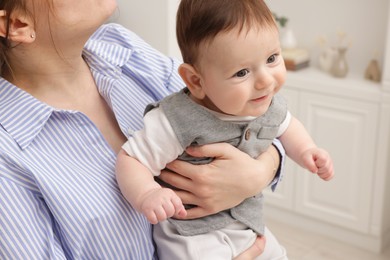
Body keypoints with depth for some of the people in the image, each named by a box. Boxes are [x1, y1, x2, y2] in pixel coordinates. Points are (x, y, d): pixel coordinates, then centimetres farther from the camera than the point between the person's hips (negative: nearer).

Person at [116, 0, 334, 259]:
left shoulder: (270, 103, -9)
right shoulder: (175, 122, -32)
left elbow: (285, 124, 14)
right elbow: (130, 159, -24)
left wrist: (306, 150, -2)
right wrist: (146, 194, -43)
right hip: (192, 234, -6)